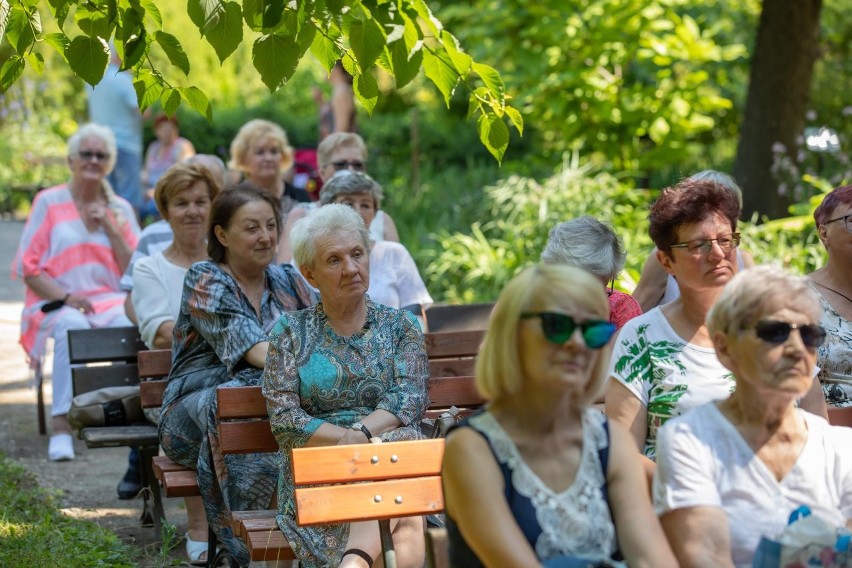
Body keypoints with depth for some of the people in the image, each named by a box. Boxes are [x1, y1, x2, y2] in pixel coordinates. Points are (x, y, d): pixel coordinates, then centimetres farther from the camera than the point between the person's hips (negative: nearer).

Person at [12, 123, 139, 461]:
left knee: (131, 325, -34)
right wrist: (66, 297, -14)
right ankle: (62, 426, -39)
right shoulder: (48, 202, 6)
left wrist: (111, 228, -3)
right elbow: (28, 267, 1)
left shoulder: (121, 209, 15)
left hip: (111, 301, 2)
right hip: (56, 304, -2)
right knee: (73, 327, -38)